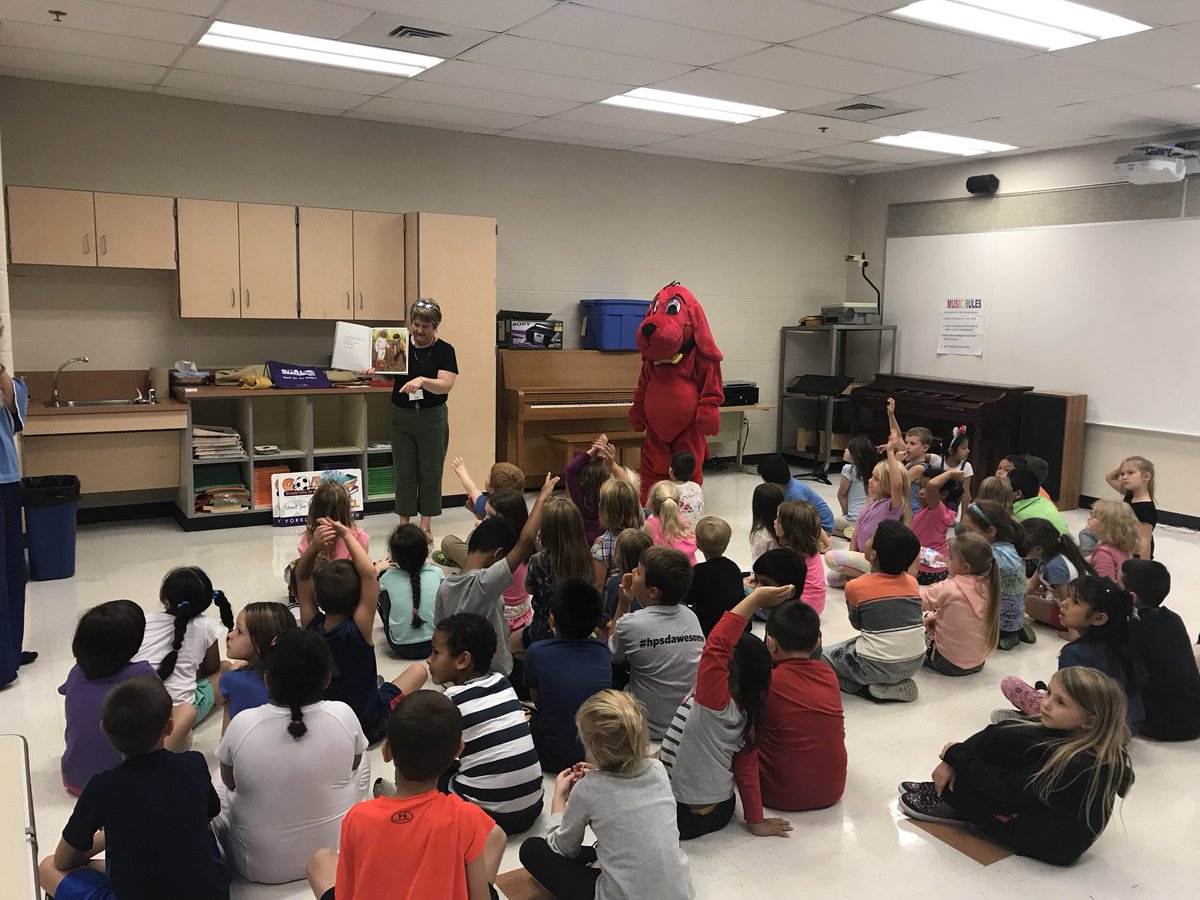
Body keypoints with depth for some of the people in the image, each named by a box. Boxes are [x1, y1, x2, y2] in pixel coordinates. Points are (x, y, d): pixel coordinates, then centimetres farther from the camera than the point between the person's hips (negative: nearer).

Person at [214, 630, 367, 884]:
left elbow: (230, 782, -2)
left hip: (261, 867, -1)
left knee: (219, 791, 26)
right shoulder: (343, 715, -20)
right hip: (339, 854, 1)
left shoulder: (243, 724, -23)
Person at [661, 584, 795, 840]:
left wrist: (757, 598, -40)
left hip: (685, 816, -8)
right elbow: (746, 769, 1)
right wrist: (756, 821, 8)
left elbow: (717, 645, -40)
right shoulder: (747, 713, -4)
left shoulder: (717, 702, -28)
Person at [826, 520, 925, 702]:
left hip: (877, 667, -5)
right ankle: (899, 683, 12)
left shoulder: (856, 587, -11)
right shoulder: (912, 583, 0)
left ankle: (868, 687, 0)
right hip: (915, 663, 6)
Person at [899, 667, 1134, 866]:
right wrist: (951, 762, -18)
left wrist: (956, 755, -17)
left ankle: (951, 802, 1)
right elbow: (997, 732, -9)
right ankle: (948, 788, 2)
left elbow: (1006, 791, -28)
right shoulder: (1064, 730, -11)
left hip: (1052, 844, -8)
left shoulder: (1077, 767, -34)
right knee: (1001, 737, -7)